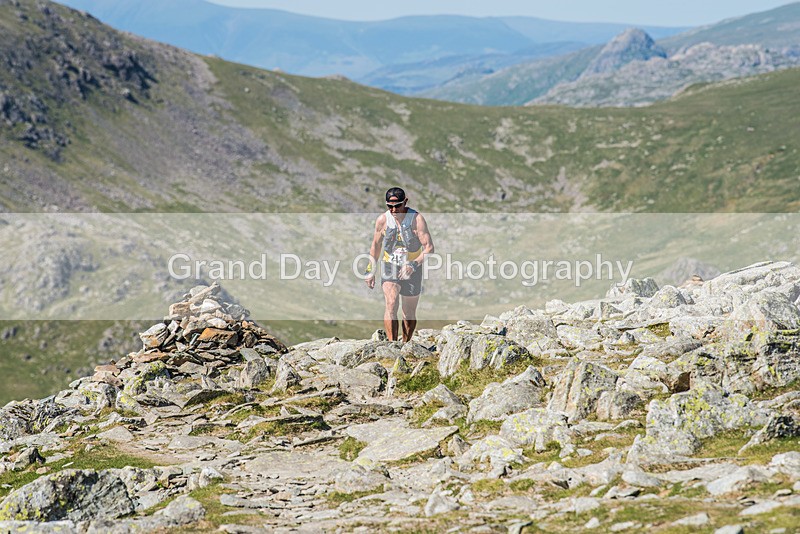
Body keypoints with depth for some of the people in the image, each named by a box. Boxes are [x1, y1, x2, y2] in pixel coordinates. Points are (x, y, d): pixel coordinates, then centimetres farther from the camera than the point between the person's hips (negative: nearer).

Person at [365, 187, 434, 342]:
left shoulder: (416, 219, -16)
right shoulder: (382, 220, -7)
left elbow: (429, 248, -21)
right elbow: (376, 246, 9)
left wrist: (413, 265, -33)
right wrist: (370, 271, 10)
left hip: (412, 270, -1)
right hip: (390, 267, 1)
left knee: (409, 312, 8)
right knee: (391, 303, -22)